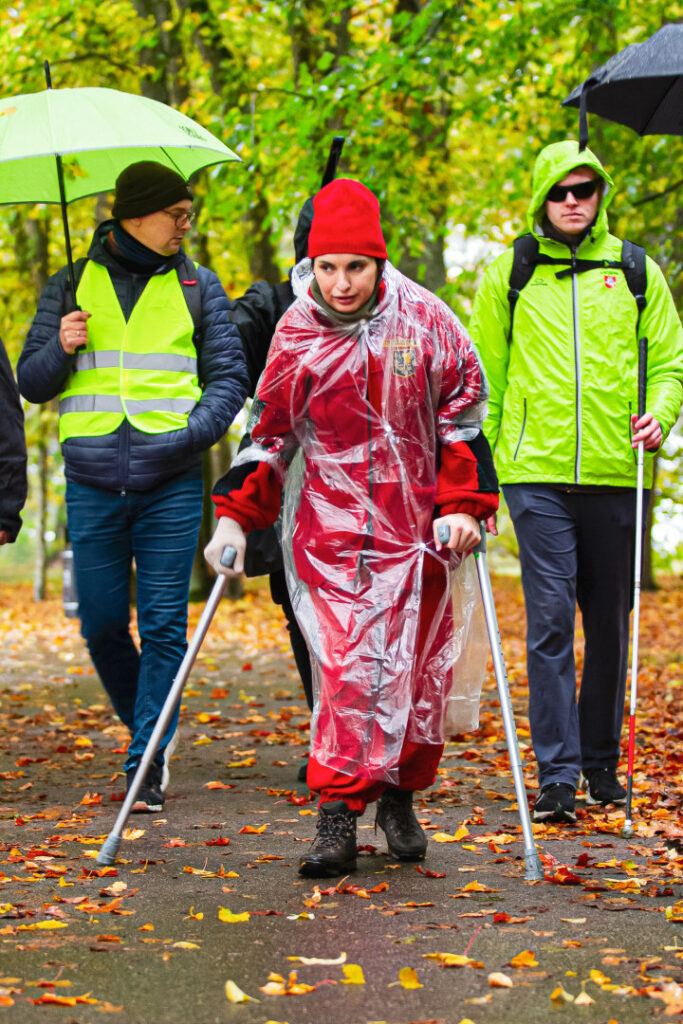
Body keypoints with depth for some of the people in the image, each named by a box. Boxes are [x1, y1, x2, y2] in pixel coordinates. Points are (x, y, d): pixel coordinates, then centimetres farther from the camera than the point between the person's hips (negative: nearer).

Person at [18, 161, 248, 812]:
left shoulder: (197, 286, 8)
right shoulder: (71, 286, 9)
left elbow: (229, 375, 6)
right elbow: (32, 384, 11)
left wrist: (194, 432, -12)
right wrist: (61, 349, -10)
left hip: (171, 485, -1)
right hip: (92, 487, 1)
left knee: (163, 626, -4)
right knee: (102, 625, 6)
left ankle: (147, 765, 1)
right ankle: (147, 726, 29)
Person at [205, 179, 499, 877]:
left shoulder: (423, 319, -4)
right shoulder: (295, 335, -2)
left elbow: (464, 413, 4)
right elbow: (268, 434, 8)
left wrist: (465, 506, -2)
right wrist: (234, 518, 0)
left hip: (416, 526, 1)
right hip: (327, 526, -1)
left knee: (415, 667, 6)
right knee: (345, 665, -14)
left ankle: (399, 798, 25)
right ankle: (337, 819, -11)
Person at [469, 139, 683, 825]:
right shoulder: (508, 274, 7)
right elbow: (484, 376, 11)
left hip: (616, 474, 2)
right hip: (536, 473, -2)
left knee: (610, 625, 9)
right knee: (550, 620, -9)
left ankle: (601, 762, 22)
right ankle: (557, 775, -8)